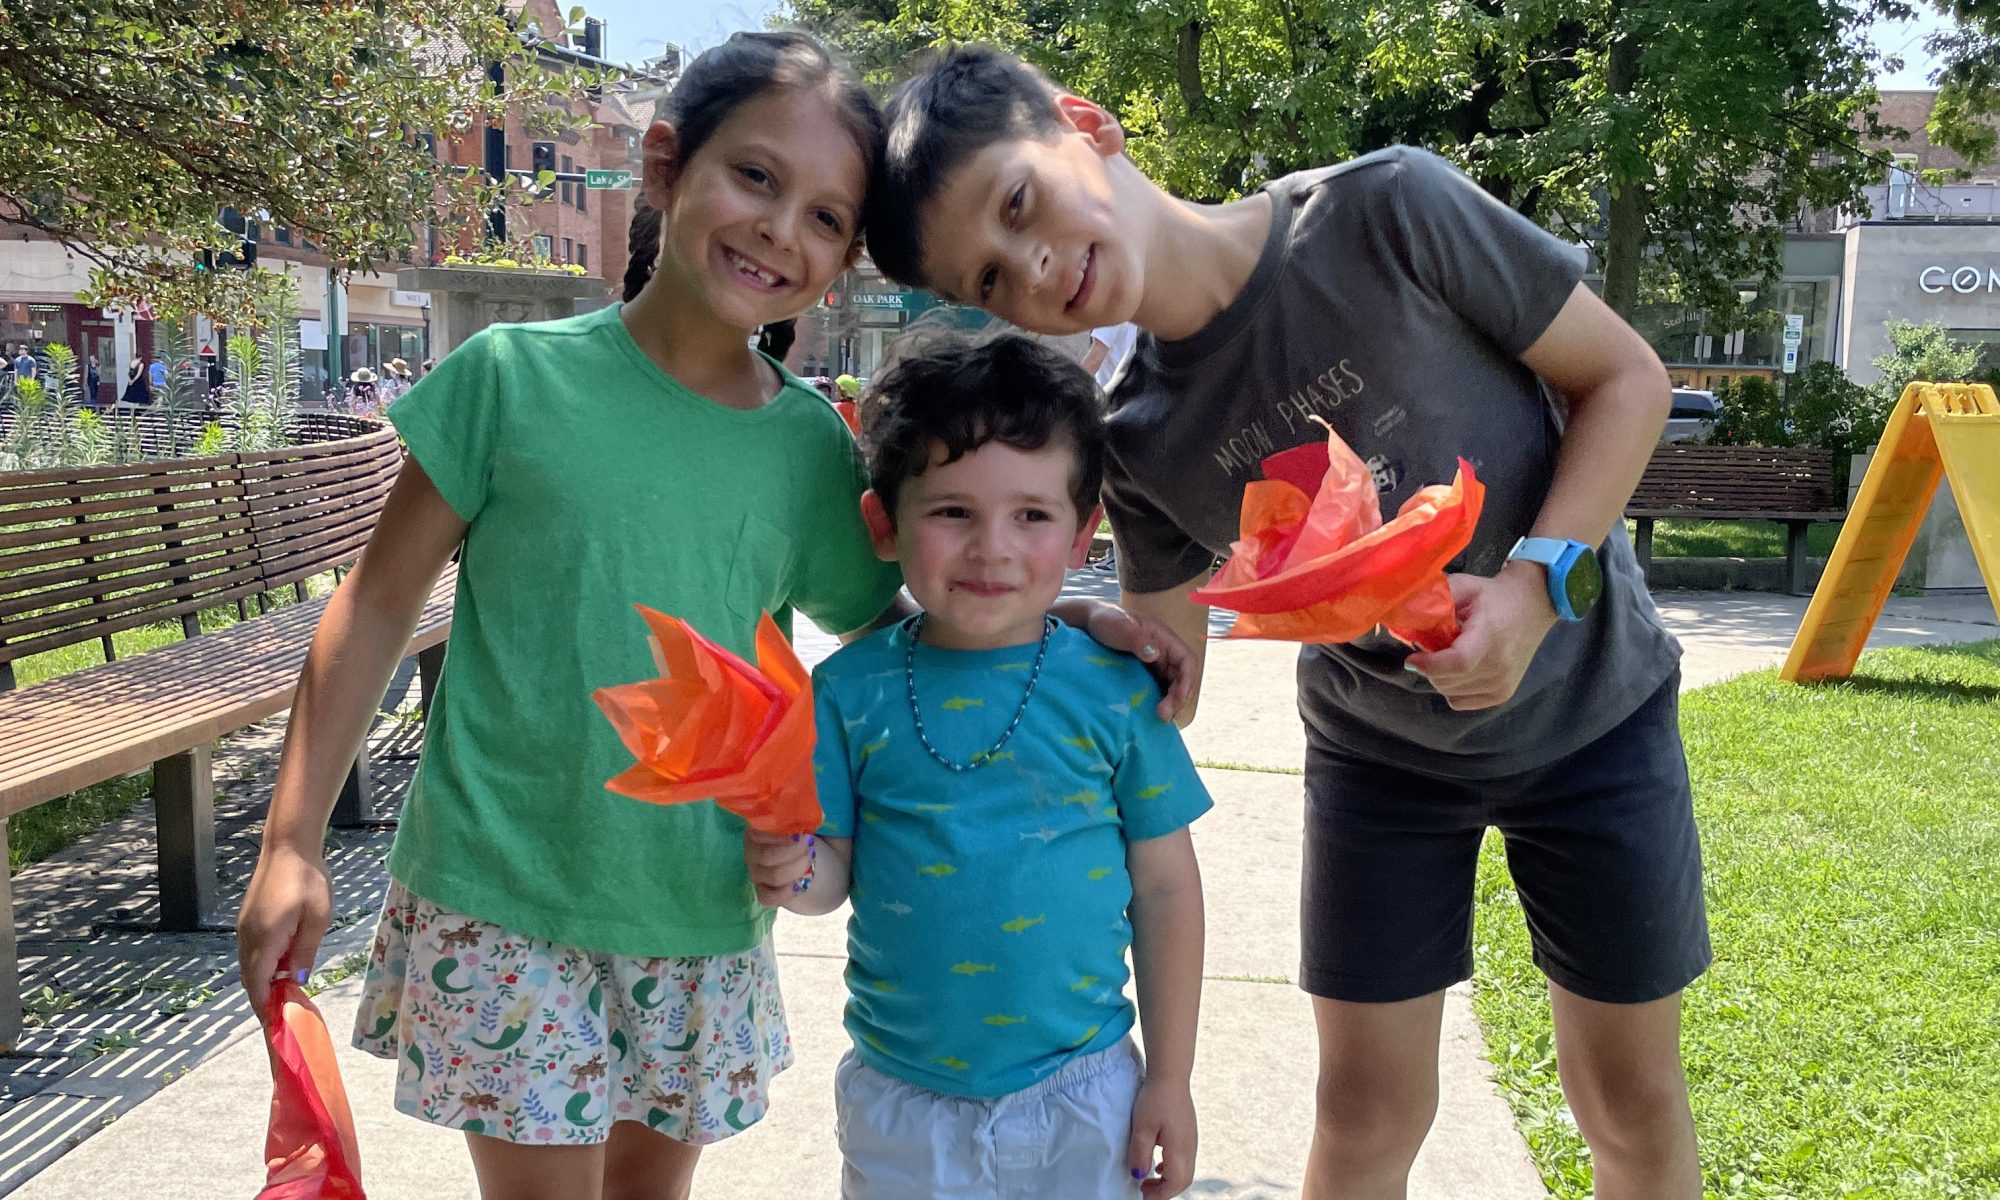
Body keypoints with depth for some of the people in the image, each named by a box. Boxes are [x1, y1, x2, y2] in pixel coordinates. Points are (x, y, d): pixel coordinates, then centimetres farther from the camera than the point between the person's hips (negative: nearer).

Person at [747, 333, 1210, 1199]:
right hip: (900, 1098, 1)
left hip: (1081, 1098, 0)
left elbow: (1165, 890, -2)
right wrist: (794, 873, -23)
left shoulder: (1116, 691, -9)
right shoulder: (851, 690, -7)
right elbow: (836, 867, 0)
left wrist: (1170, 1079, 1)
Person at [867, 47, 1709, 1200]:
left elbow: (1627, 376, -14)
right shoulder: (1143, 445, -14)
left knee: (1632, 1094, 11)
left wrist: (1537, 580, -27)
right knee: (1367, 1106, 7)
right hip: (1379, 749, 2)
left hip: (1590, 706, -1)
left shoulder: (1385, 211, -23)